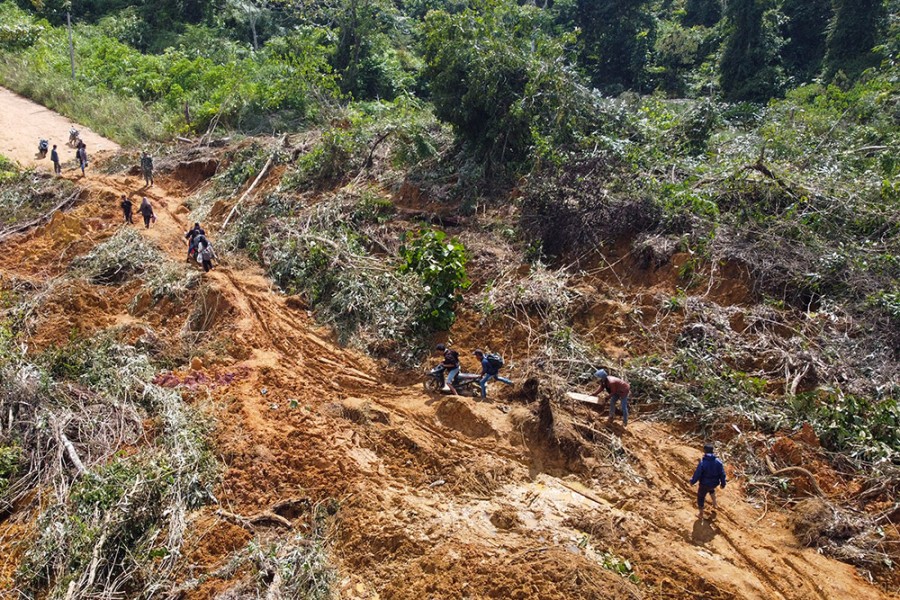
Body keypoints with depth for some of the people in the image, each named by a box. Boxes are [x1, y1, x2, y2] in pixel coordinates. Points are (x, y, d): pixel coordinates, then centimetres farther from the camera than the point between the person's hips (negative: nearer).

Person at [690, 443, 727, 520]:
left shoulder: (702, 462, -27)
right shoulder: (718, 462, -16)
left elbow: (697, 474, -20)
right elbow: (722, 474, -8)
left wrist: (692, 481, -2)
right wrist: (723, 483, 10)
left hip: (705, 484, -4)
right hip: (714, 483, 4)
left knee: (700, 496, 20)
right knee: (711, 488, 40)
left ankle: (701, 514, 34)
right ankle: (714, 503, 45)